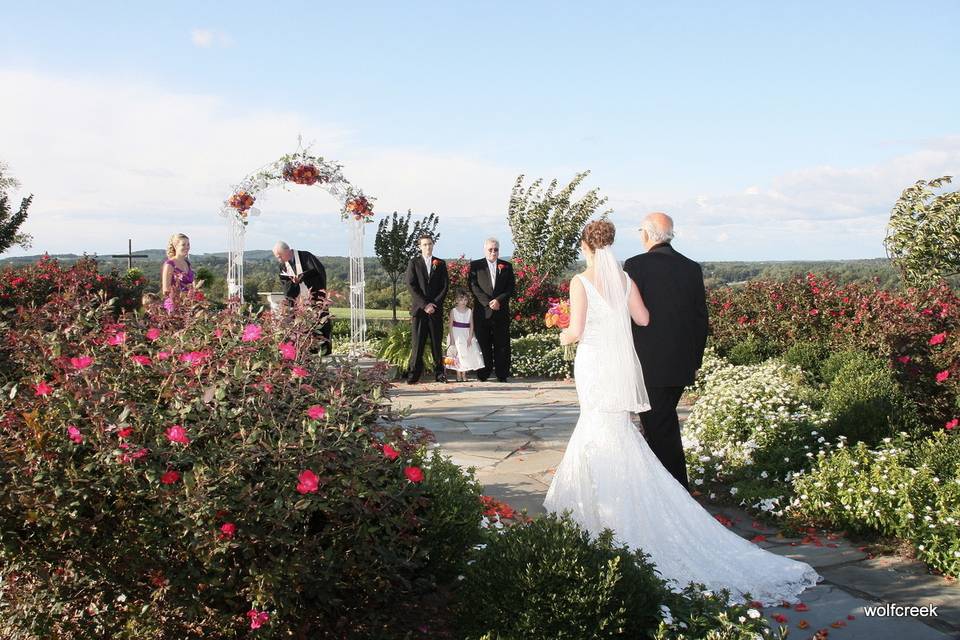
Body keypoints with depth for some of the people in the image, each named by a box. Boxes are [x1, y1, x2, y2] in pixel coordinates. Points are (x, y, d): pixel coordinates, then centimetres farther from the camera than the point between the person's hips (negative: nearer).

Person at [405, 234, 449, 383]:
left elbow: (445, 286, 7)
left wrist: (434, 304, -6)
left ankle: (439, 372, 7)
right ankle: (414, 374, -1)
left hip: (436, 309, 2)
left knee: (437, 342, 2)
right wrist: (424, 304, -10)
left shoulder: (440, 264, 13)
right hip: (418, 309, -2)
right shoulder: (414, 263, 6)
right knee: (417, 343, -4)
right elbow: (411, 285, -2)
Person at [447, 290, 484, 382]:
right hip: (456, 335, -2)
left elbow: (471, 325, 1)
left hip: (466, 335, 2)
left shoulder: (469, 311, 3)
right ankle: (458, 375, 1)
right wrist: (452, 338, -11)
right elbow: (451, 325, -3)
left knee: (467, 353, -1)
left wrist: (470, 337, -9)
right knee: (457, 354, -4)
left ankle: (464, 374, 6)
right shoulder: (453, 311, -2)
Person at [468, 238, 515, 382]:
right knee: (483, 344, 0)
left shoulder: (506, 266, 12)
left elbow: (511, 287, 6)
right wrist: (488, 303, -12)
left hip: (501, 311, 1)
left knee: (502, 344, 1)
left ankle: (502, 375, 6)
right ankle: (483, 374, 6)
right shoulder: (475, 265, 7)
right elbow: (473, 286, -2)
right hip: (482, 311, -1)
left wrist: (499, 300, -10)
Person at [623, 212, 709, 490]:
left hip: (649, 363, -6)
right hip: (683, 364, 6)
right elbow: (701, 318, 9)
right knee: (665, 421, 22)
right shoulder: (692, 268, 5)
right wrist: (695, 359, 17)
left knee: (659, 427, 3)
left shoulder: (636, 265, -12)